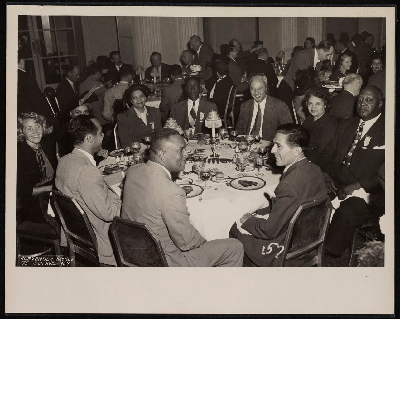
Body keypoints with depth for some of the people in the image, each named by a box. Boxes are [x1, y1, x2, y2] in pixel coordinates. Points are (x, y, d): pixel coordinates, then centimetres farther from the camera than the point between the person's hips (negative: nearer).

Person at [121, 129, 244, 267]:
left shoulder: (132, 171, -7)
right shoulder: (171, 193, -33)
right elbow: (186, 242, -22)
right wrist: (203, 241, -2)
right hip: (165, 263, -9)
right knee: (235, 247, 3)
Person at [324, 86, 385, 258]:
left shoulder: (385, 130, 0)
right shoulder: (347, 125, 20)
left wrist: (358, 185, -15)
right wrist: (328, 175, 1)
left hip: (363, 192, -5)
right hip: (337, 185, 5)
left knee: (346, 215, -35)